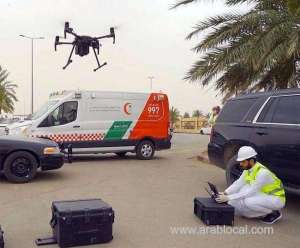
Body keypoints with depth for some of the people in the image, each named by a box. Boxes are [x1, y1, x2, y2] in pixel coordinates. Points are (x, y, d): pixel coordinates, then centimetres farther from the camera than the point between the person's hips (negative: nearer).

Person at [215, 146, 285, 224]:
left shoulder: (263, 172, -30)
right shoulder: (248, 169, -6)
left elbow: (250, 192, -32)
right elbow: (238, 183, -5)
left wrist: (228, 198, -34)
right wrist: (225, 193, -22)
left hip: (276, 198, -8)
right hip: (264, 195, 8)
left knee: (249, 202, -32)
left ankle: (273, 213, -5)